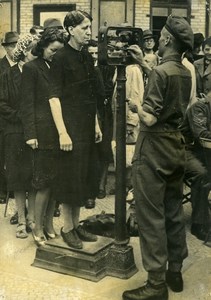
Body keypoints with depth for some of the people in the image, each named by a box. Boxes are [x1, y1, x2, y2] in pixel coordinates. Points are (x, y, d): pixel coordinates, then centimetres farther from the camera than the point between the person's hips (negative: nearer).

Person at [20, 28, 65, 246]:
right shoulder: (31, 68, -2)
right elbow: (27, 104, -6)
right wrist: (30, 134, -12)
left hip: (59, 132, 5)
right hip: (44, 133, -5)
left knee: (55, 181, 8)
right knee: (45, 182, -1)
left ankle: (49, 224, 20)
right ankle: (38, 228, 11)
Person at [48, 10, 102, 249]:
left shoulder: (87, 57, 11)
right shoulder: (61, 58, -10)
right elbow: (54, 97, -14)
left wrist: (96, 124, 12)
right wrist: (62, 132, -20)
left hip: (87, 125, 7)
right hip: (70, 126, -7)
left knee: (82, 177, 12)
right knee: (70, 178, 1)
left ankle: (76, 225, 24)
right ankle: (67, 228, 14)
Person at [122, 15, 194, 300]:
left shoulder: (160, 71, -18)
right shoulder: (186, 73, 7)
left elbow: (150, 118, -22)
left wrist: (137, 105, -2)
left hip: (154, 149, -8)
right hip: (176, 145, 8)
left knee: (151, 216, -3)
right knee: (173, 212, 15)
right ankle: (174, 272, 26)